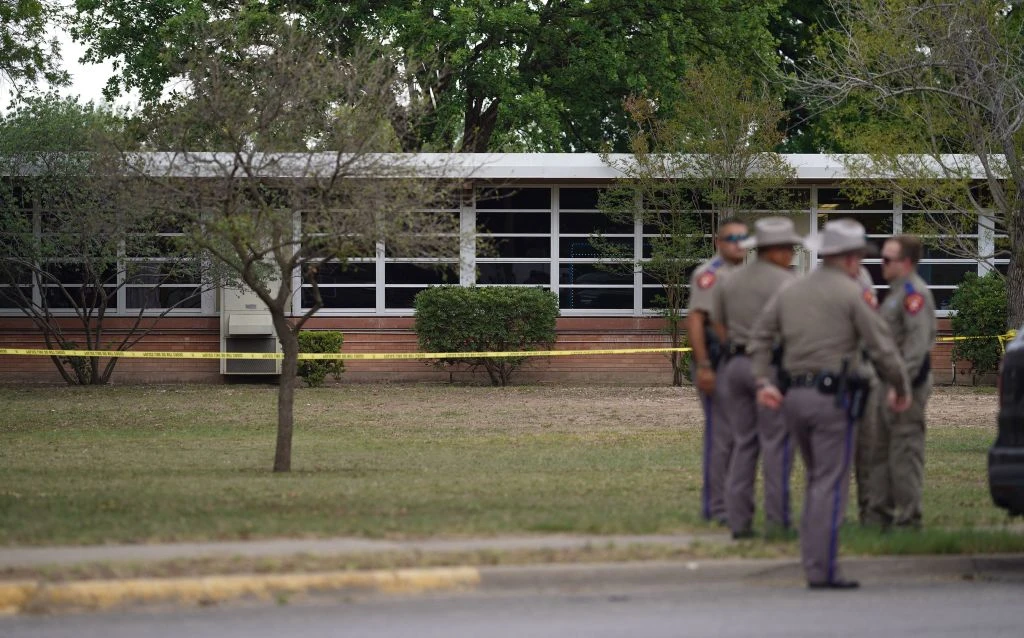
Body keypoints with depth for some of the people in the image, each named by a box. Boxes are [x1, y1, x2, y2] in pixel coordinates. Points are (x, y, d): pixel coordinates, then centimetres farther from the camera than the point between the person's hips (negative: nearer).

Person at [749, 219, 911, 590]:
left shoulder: (791, 292, 14)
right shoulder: (851, 294, -6)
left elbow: (760, 337, 10)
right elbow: (881, 347, -7)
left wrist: (762, 382, 5)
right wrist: (901, 388, 5)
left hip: (793, 394, 7)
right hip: (831, 395, -7)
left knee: (818, 480, 19)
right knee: (830, 485, -4)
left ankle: (812, 561, 17)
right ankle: (822, 570, -7)